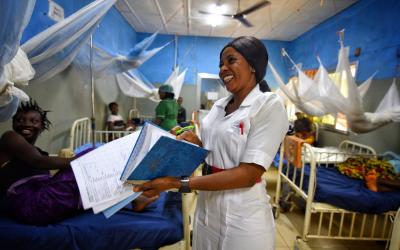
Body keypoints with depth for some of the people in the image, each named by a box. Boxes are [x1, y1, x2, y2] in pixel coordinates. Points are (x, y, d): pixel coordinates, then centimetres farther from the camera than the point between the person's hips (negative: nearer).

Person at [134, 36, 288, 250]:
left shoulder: (269, 105, -15)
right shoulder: (219, 105, 5)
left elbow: (249, 174, -22)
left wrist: (179, 183, -25)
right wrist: (196, 142, -10)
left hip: (242, 214, -5)